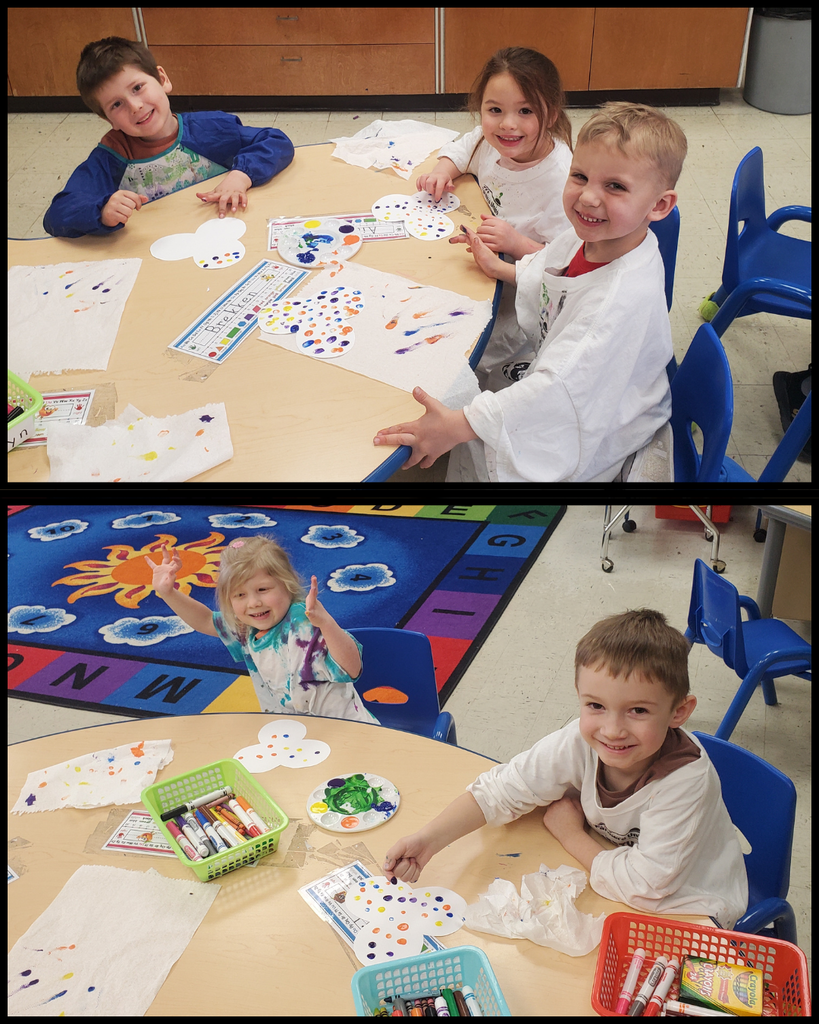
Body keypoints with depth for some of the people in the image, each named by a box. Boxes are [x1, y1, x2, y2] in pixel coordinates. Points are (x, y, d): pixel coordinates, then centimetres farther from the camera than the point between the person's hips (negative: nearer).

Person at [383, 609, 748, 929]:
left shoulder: (686, 777, -34)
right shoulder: (579, 743, -22)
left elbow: (647, 884, -33)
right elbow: (501, 788, -13)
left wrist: (572, 836, -19)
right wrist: (428, 839, -27)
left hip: (688, 911, -5)